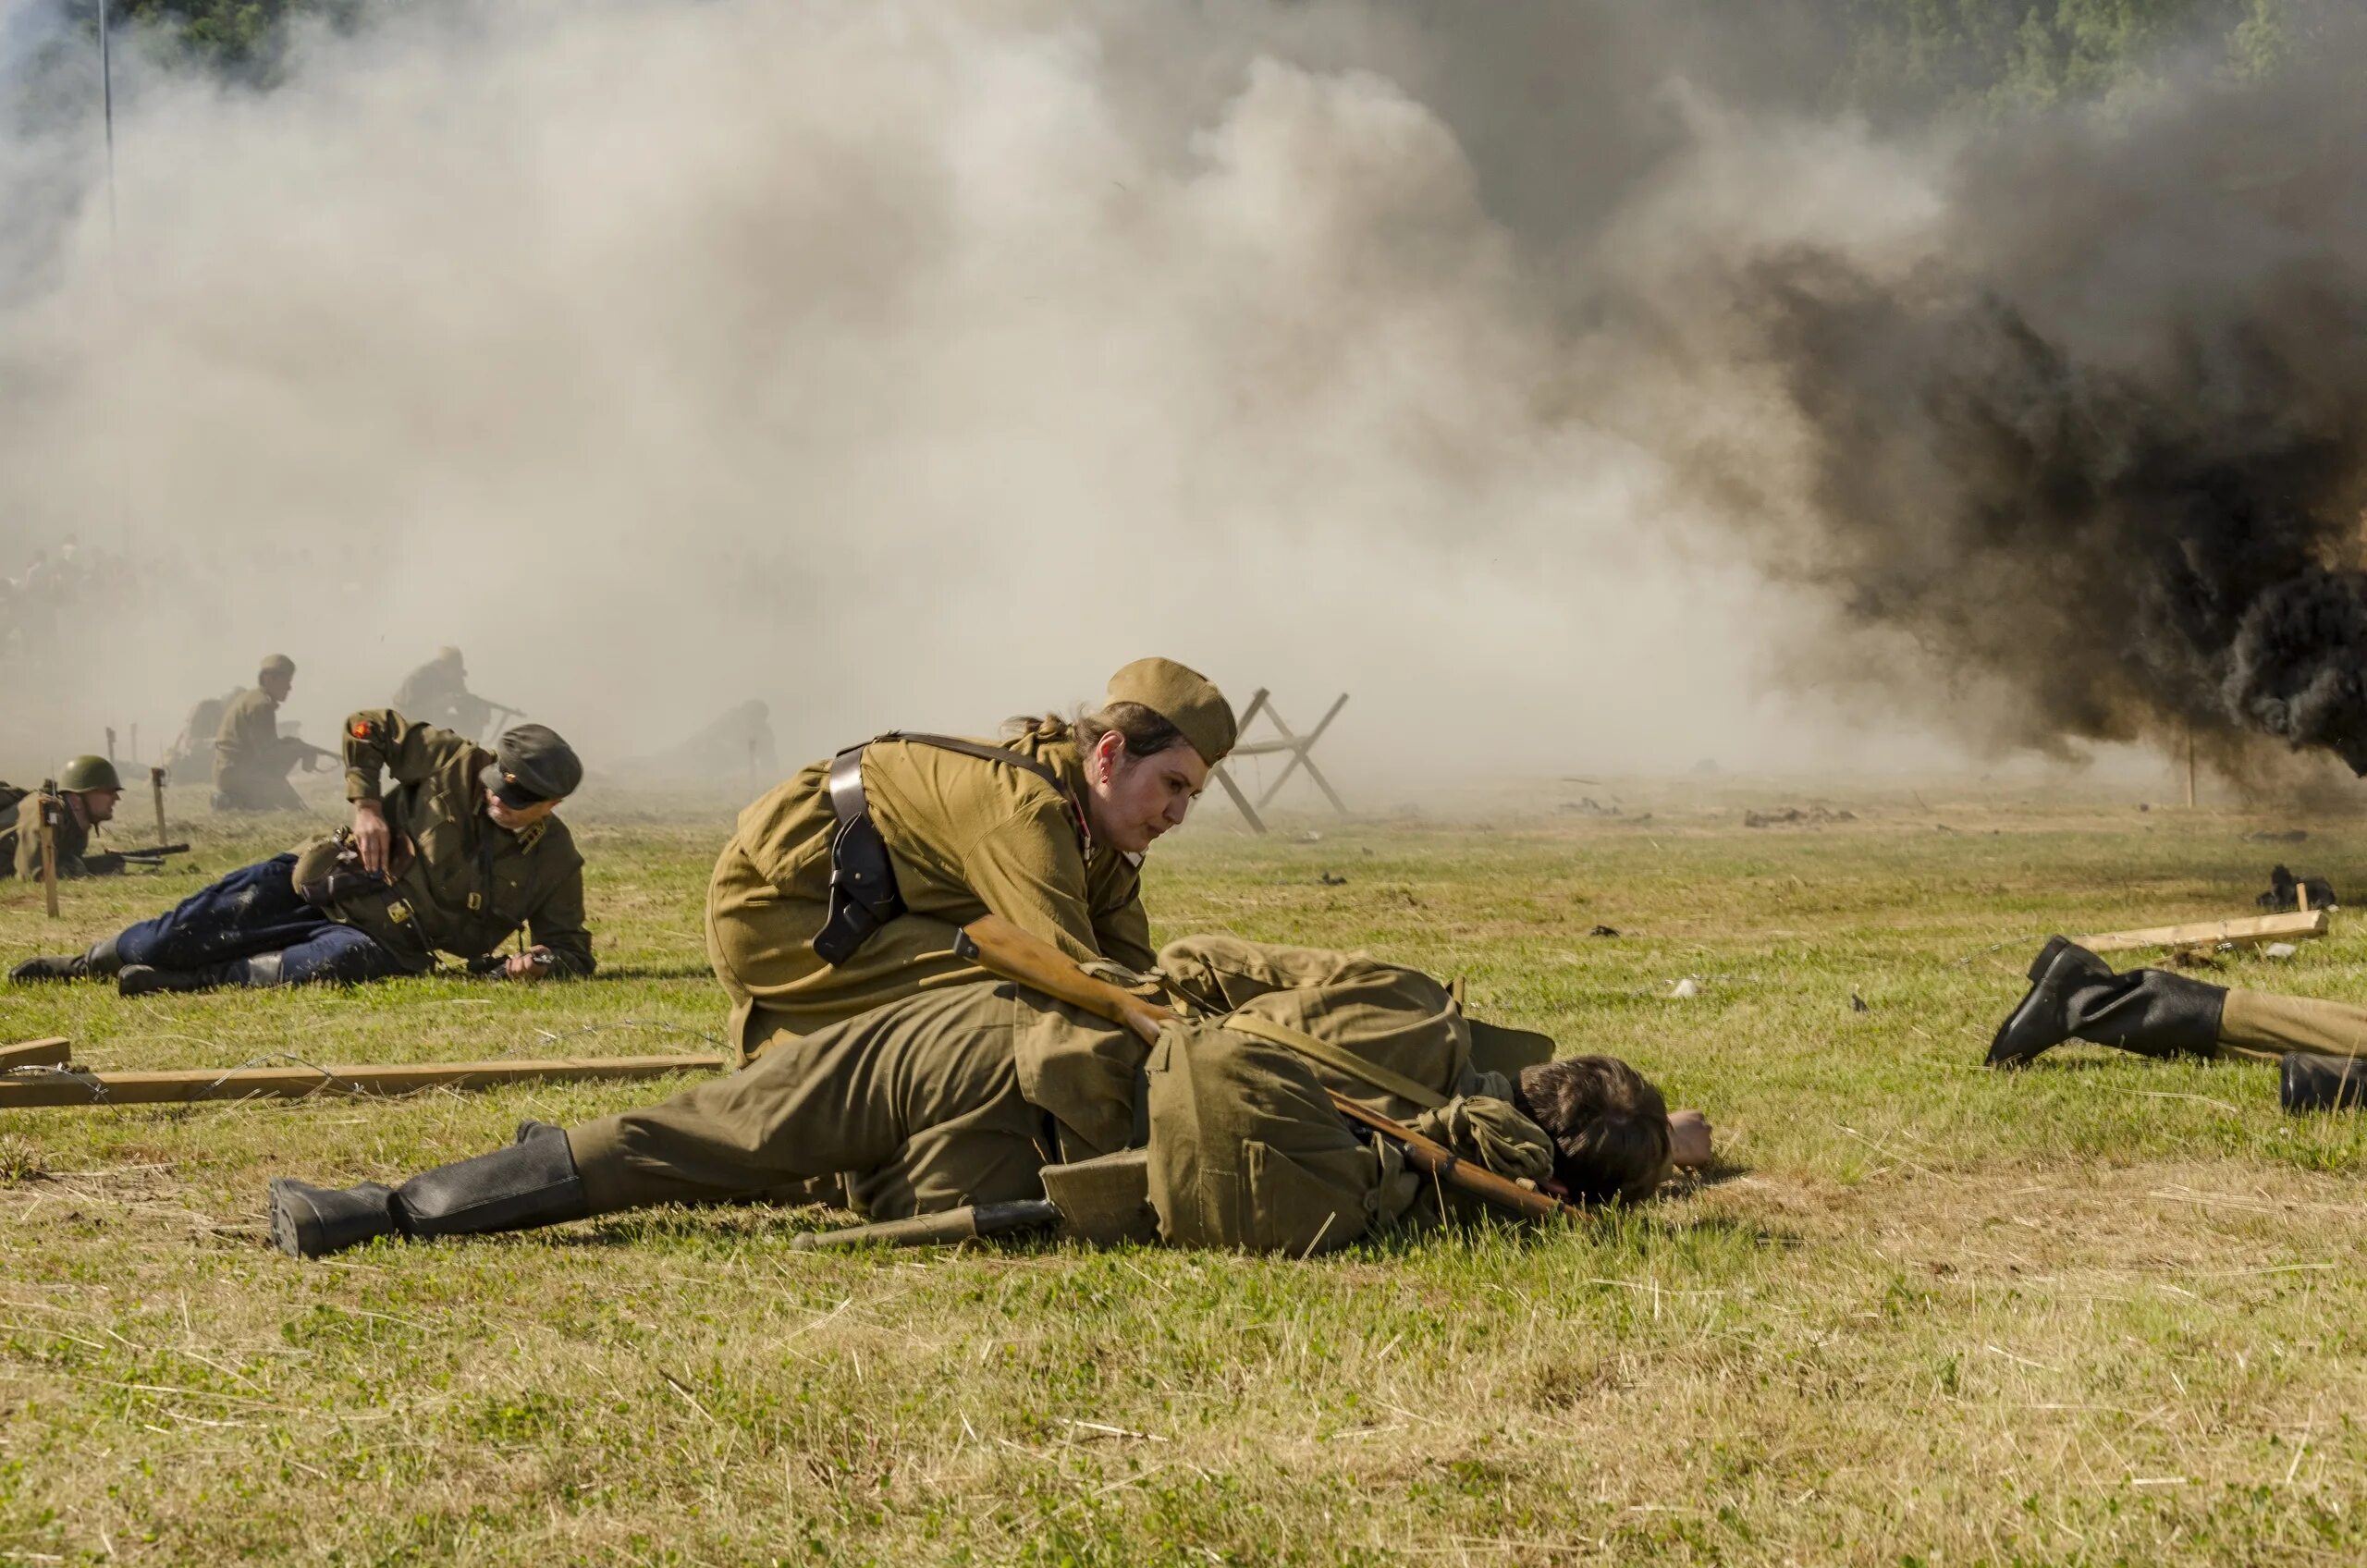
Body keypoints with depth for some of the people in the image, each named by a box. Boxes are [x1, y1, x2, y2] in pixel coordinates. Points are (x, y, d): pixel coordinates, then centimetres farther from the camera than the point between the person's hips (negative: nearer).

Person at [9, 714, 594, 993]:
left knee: (346, 961, -39)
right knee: (178, 936, -9)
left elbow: (570, 946, 1)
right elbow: (366, 728, 0)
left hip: (387, 941, -1)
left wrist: (540, 963, -21)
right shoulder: (457, 763, -11)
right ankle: (86, 963, 21)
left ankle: (196, 982, -27)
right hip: (322, 881, 1)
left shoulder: (555, 863, -9)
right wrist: (365, 805, -11)